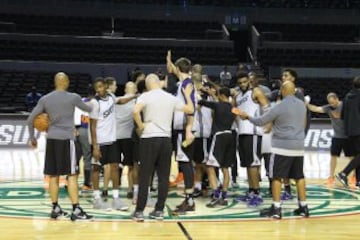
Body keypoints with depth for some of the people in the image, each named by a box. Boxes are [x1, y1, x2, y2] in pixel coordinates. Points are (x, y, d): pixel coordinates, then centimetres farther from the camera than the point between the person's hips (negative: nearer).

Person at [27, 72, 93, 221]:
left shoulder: (45, 99, 6)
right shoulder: (73, 97, -4)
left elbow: (30, 119, 6)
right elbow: (89, 110, 13)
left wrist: (32, 138, 19)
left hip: (51, 139, 4)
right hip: (66, 139, -4)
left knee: (53, 175, 11)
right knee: (72, 175, -3)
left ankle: (55, 209, 17)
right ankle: (76, 210, -5)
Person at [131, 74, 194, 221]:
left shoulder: (145, 96, -4)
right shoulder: (171, 98, 8)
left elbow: (135, 111, -23)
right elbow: (190, 110, 16)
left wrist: (140, 126, -7)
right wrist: (187, 95, 31)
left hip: (149, 139, -3)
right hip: (166, 139, 3)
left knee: (144, 177, 2)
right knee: (163, 177, 9)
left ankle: (139, 211, 4)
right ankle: (159, 210, 11)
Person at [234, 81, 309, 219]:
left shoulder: (279, 107, -12)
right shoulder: (302, 105, 7)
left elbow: (260, 121, -6)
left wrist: (247, 116, 10)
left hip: (282, 147, -6)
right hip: (298, 147, 6)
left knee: (276, 177, 1)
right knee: (299, 177, 11)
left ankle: (276, 209, 0)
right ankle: (303, 207, 14)